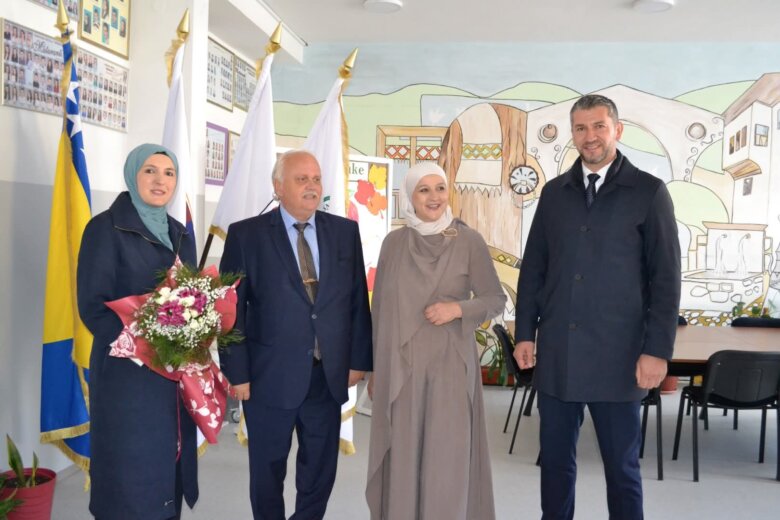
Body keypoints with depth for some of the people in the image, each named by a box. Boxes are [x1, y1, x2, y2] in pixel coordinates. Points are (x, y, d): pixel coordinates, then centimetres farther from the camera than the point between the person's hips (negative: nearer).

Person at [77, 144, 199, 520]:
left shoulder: (181, 235, 12)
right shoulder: (106, 228, -7)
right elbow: (92, 306, -12)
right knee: (132, 471, 2)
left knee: (171, 462, 12)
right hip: (128, 372, -6)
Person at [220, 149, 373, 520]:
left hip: (329, 376, 3)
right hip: (270, 376, -2)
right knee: (267, 471, 15)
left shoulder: (345, 231, 4)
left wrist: (358, 359, 3)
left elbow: (357, 301, 6)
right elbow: (231, 309, -6)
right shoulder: (246, 234, -5)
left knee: (321, 470, 16)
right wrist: (237, 373, -8)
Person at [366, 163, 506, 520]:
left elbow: (496, 299, 1)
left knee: (447, 457, 1)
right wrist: (375, 368, 10)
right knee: (401, 456, 7)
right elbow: (379, 308, 9)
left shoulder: (469, 241, -4)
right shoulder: (394, 243, 3)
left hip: (449, 365, -2)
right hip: (399, 367, 2)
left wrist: (458, 308, -17)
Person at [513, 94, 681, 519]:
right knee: (555, 460, 12)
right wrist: (525, 332, 6)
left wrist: (657, 350, -9)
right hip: (556, 355, 3)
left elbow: (665, 279, -4)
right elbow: (533, 269, 11)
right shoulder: (555, 192, 9)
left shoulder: (648, 192, -1)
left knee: (621, 465, 9)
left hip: (617, 357, -3)